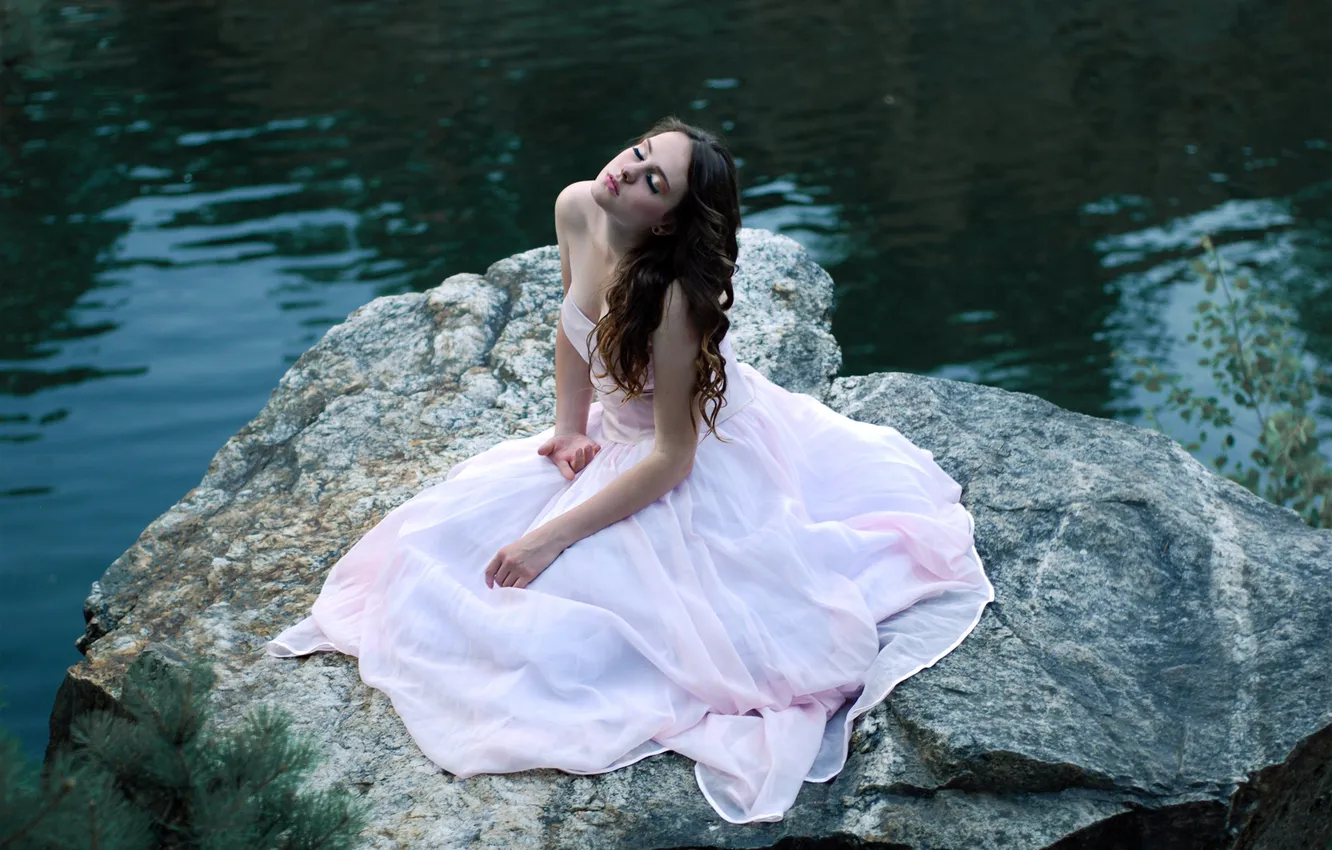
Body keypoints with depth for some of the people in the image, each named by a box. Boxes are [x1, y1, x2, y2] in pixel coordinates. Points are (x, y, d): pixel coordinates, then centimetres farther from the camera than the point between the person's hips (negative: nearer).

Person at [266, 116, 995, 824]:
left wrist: (550, 537, -25)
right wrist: (569, 428, 1)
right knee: (446, 534, 10)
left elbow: (672, 459, -28)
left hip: (692, 472, -8)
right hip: (615, 438, 8)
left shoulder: (676, 298, -36)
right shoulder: (575, 210, -15)